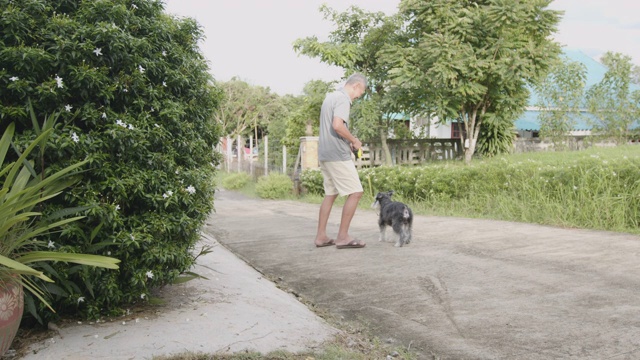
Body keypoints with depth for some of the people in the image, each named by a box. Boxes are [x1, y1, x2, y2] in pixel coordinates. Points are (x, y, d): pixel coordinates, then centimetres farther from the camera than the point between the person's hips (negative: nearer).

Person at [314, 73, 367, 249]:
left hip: (325, 154, 10)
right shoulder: (343, 99, -13)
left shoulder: (330, 96, 17)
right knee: (355, 193, -5)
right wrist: (354, 140, -12)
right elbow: (337, 125, -27)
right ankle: (343, 236, -3)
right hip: (337, 155, -10)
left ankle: (321, 236, 15)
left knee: (330, 194, 15)